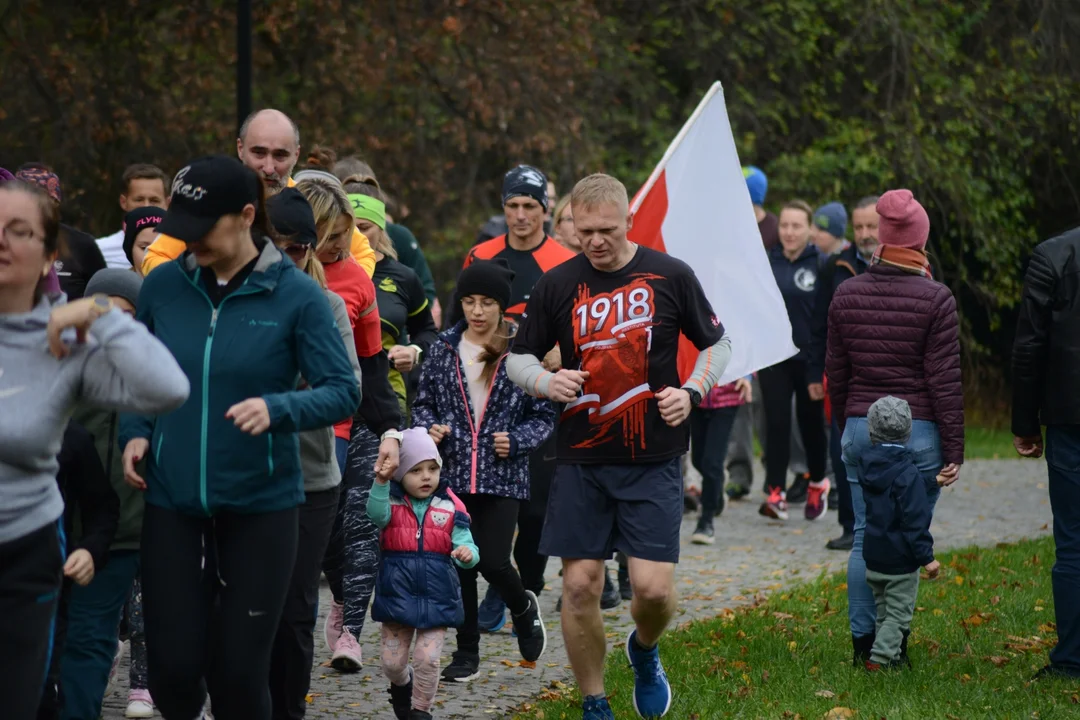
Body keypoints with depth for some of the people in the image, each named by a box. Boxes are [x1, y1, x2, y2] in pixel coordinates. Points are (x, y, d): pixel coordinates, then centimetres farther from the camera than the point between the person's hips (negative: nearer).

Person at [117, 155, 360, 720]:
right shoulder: (162, 285, 0)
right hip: (172, 501, 2)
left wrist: (277, 409, -27)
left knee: (239, 671, 1)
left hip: (261, 504, -2)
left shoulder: (296, 295, -8)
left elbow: (343, 393, -10)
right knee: (173, 666, -1)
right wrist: (134, 433, -4)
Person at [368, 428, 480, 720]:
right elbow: (376, 513, -25)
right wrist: (381, 482, -40)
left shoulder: (450, 508, -2)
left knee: (427, 658, -8)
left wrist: (467, 553, -30)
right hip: (398, 594, 1)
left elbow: (464, 543, -5)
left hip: (437, 596, -1)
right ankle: (402, 685, 42)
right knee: (392, 660, 7)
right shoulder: (393, 504, -2)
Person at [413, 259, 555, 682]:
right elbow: (423, 402, 12)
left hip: (503, 477, -3)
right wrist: (429, 428, -8)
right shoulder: (444, 349, 4)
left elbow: (544, 415, 2)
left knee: (493, 562, -10)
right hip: (452, 475, 3)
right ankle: (467, 654, 17)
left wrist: (517, 440, -14)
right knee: (459, 564, 6)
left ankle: (523, 608, 24)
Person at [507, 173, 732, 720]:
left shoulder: (670, 276, -1)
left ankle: (644, 651, 27)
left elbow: (717, 344, 11)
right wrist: (548, 383, -11)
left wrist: (692, 391, -7)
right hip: (581, 461, 1)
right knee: (580, 585, -1)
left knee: (653, 587, -8)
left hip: (654, 459, -1)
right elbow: (518, 357, 10)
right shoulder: (557, 285, 1)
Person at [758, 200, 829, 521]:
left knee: (811, 421, 10)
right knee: (776, 423, -6)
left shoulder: (822, 265, -4)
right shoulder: (768, 263, 5)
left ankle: (817, 483, 31)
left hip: (810, 358, -2)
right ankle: (776, 493, -7)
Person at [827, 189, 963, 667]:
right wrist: (953, 450, -3)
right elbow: (944, 380, -8)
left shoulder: (846, 295, 4)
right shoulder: (935, 298, -9)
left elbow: (835, 372, 11)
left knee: (865, 537, 10)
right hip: (918, 432, -4)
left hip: (861, 429, 4)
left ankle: (861, 641, 12)